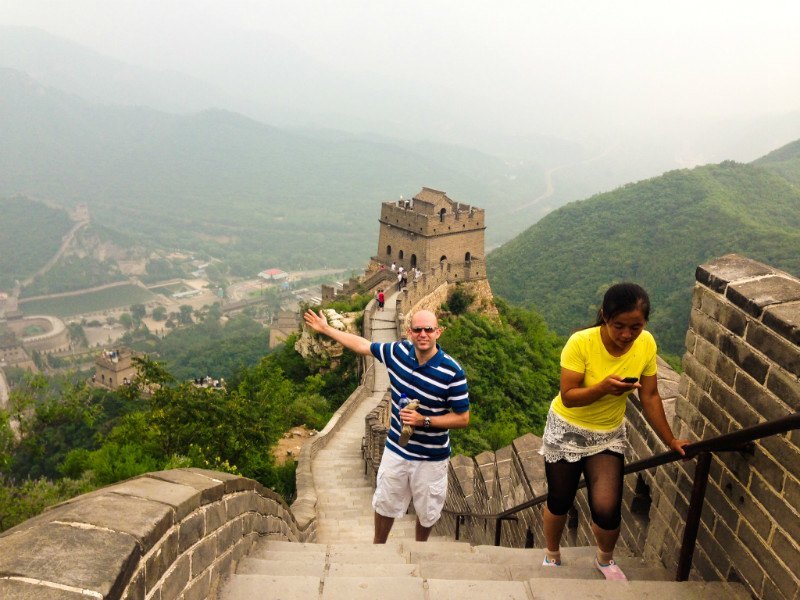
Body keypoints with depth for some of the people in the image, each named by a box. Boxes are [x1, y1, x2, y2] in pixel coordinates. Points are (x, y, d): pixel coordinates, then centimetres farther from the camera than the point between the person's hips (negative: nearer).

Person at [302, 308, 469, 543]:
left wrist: (424, 420, -27)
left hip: (431, 458, -3)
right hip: (396, 450, 3)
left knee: (427, 513, 20)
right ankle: (378, 544, 49)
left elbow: (463, 418, -17)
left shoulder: (453, 372, -24)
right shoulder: (398, 351, -12)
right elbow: (362, 345, 4)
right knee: (385, 504, 22)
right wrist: (326, 329, 11)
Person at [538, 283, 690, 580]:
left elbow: (650, 397, -3)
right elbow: (567, 397, -25)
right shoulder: (581, 342, -27)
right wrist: (603, 388, -40)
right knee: (559, 503, 12)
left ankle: (605, 559, 26)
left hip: (609, 435, 2)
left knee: (607, 510, -9)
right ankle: (552, 556, 43)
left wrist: (670, 440, 0)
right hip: (567, 430, -2)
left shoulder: (646, 344, -14)